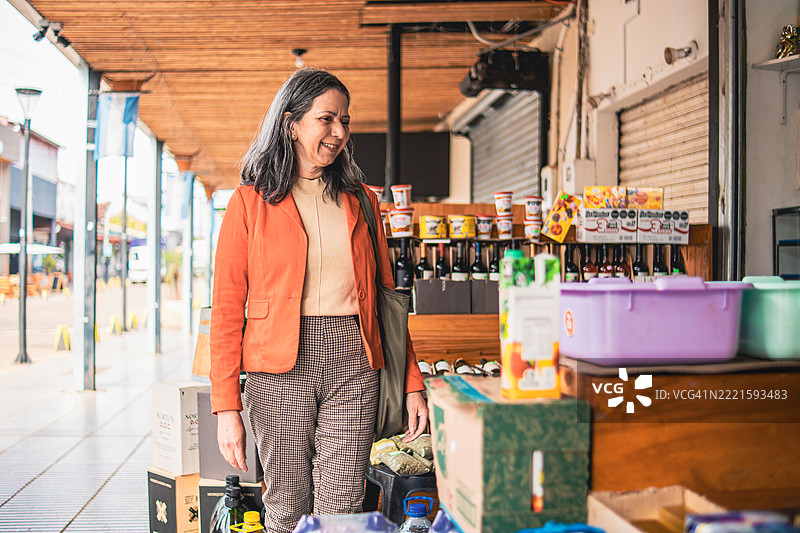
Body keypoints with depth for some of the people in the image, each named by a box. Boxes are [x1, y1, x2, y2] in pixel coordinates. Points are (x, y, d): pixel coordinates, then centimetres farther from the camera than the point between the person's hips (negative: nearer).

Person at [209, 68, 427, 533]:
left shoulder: (360, 200, 14)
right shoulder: (251, 202, 4)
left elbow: (386, 297, 15)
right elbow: (227, 309, 0)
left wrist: (412, 383, 8)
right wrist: (227, 407, -7)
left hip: (354, 364, 2)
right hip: (281, 370, -2)